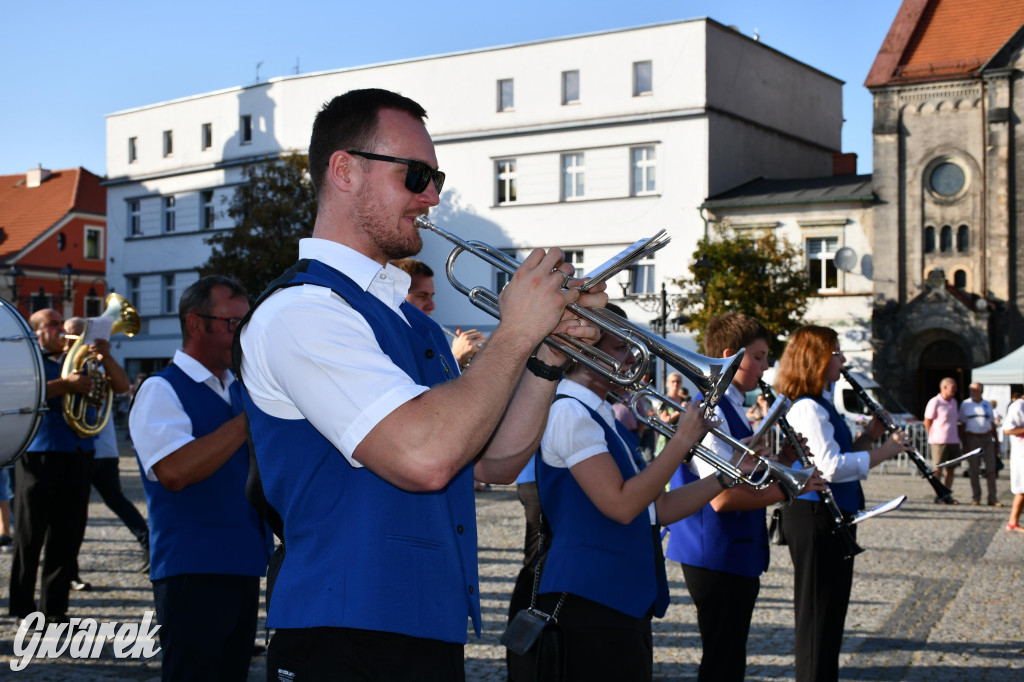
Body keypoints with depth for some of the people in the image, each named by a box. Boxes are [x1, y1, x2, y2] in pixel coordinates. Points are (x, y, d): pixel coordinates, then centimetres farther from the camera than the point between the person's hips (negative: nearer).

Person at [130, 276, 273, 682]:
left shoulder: (240, 390, 15)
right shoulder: (162, 390, -8)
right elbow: (174, 471, -26)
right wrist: (250, 418, -21)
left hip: (244, 566, 7)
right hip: (193, 569, -7)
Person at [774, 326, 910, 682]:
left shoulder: (820, 404, 15)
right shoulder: (807, 408, -18)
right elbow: (831, 467, -26)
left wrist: (868, 437, 6)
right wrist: (884, 452, -17)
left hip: (831, 516, 11)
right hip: (815, 516, -11)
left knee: (830, 611, 19)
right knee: (819, 613, -1)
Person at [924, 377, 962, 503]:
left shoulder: (953, 401, 14)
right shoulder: (935, 402, -7)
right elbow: (927, 422, -4)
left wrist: (958, 438, 15)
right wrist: (934, 438, -1)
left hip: (953, 441, 7)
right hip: (939, 441, -7)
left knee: (950, 469, 7)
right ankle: (938, 496, 5)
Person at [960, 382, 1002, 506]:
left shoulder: (987, 404, 11)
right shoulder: (965, 404, 5)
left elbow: (992, 424, 16)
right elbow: (962, 425, 4)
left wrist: (996, 440, 9)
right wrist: (964, 443, -3)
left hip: (987, 439, 2)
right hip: (972, 439, -2)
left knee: (991, 469, -3)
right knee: (974, 470, -2)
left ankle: (993, 498, 0)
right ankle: (975, 498, 7)